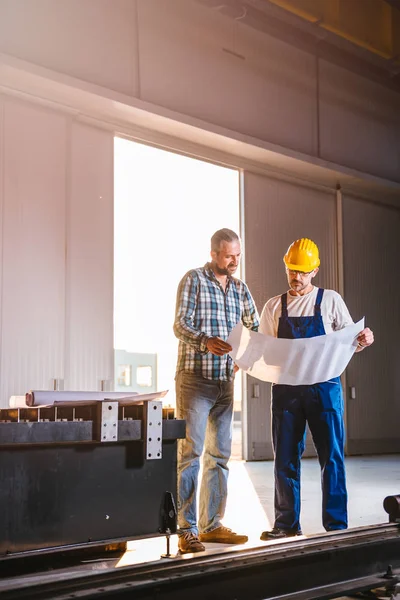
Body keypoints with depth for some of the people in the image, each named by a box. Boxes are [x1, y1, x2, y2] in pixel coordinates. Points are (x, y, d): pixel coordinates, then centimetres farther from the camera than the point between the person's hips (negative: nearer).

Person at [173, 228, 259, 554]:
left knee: (219, 454, 8)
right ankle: (187, 530, -4)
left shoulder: (240, 288, 13)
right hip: (194, 378, -6)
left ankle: (211, 524, 16)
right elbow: (180, 325, -12)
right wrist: (205, 341, -31)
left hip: (225, 380, 6)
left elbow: (255, 326, 17)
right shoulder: (194, 279, -4)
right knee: (191, 452, -7)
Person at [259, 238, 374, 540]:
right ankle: (287, 524, 17)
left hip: (324, 386, -2)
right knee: (285, 457, 6)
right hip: (286, 388, 3)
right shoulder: (274, 307, 11)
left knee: (332, 455, -3)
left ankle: (337, 524, 6)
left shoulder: (330, 300, 4)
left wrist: (364, 341, -18)